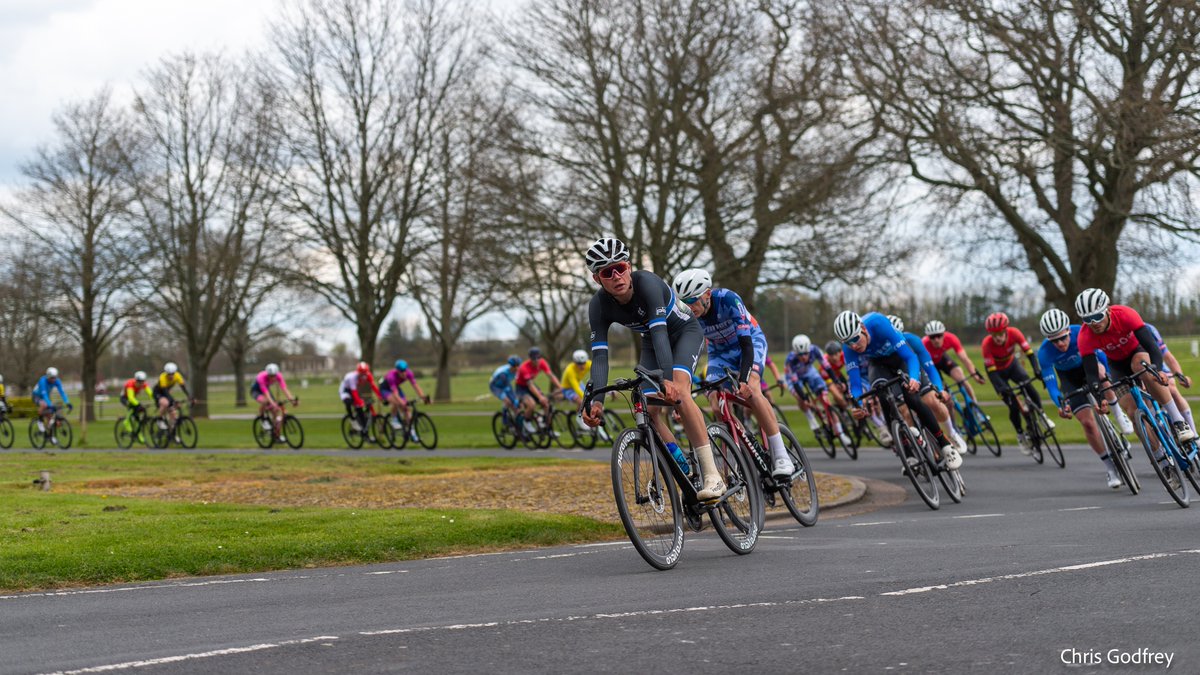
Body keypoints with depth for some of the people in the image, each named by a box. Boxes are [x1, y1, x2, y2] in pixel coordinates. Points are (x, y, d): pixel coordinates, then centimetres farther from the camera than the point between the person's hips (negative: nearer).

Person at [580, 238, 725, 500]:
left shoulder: (646, 282, -36)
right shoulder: (598, 306, -23)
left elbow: (659, 331, -45)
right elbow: (599, 355, -28)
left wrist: (667, 378, -58)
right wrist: (595, 400, -43)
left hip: (685, 331, -5)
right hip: (652, 341, 5)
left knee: (678, 390, -30)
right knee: (649, 409, -12)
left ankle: (712, 476, -32)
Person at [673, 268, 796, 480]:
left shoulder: (728, 300, -35)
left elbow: (746, 344, -39)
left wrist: (743, 380, -51)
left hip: (751, 341, -4)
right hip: (720, 351, 5)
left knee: (750, 390, -30)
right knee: (716, 402, -18)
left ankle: (782, 458, -28)